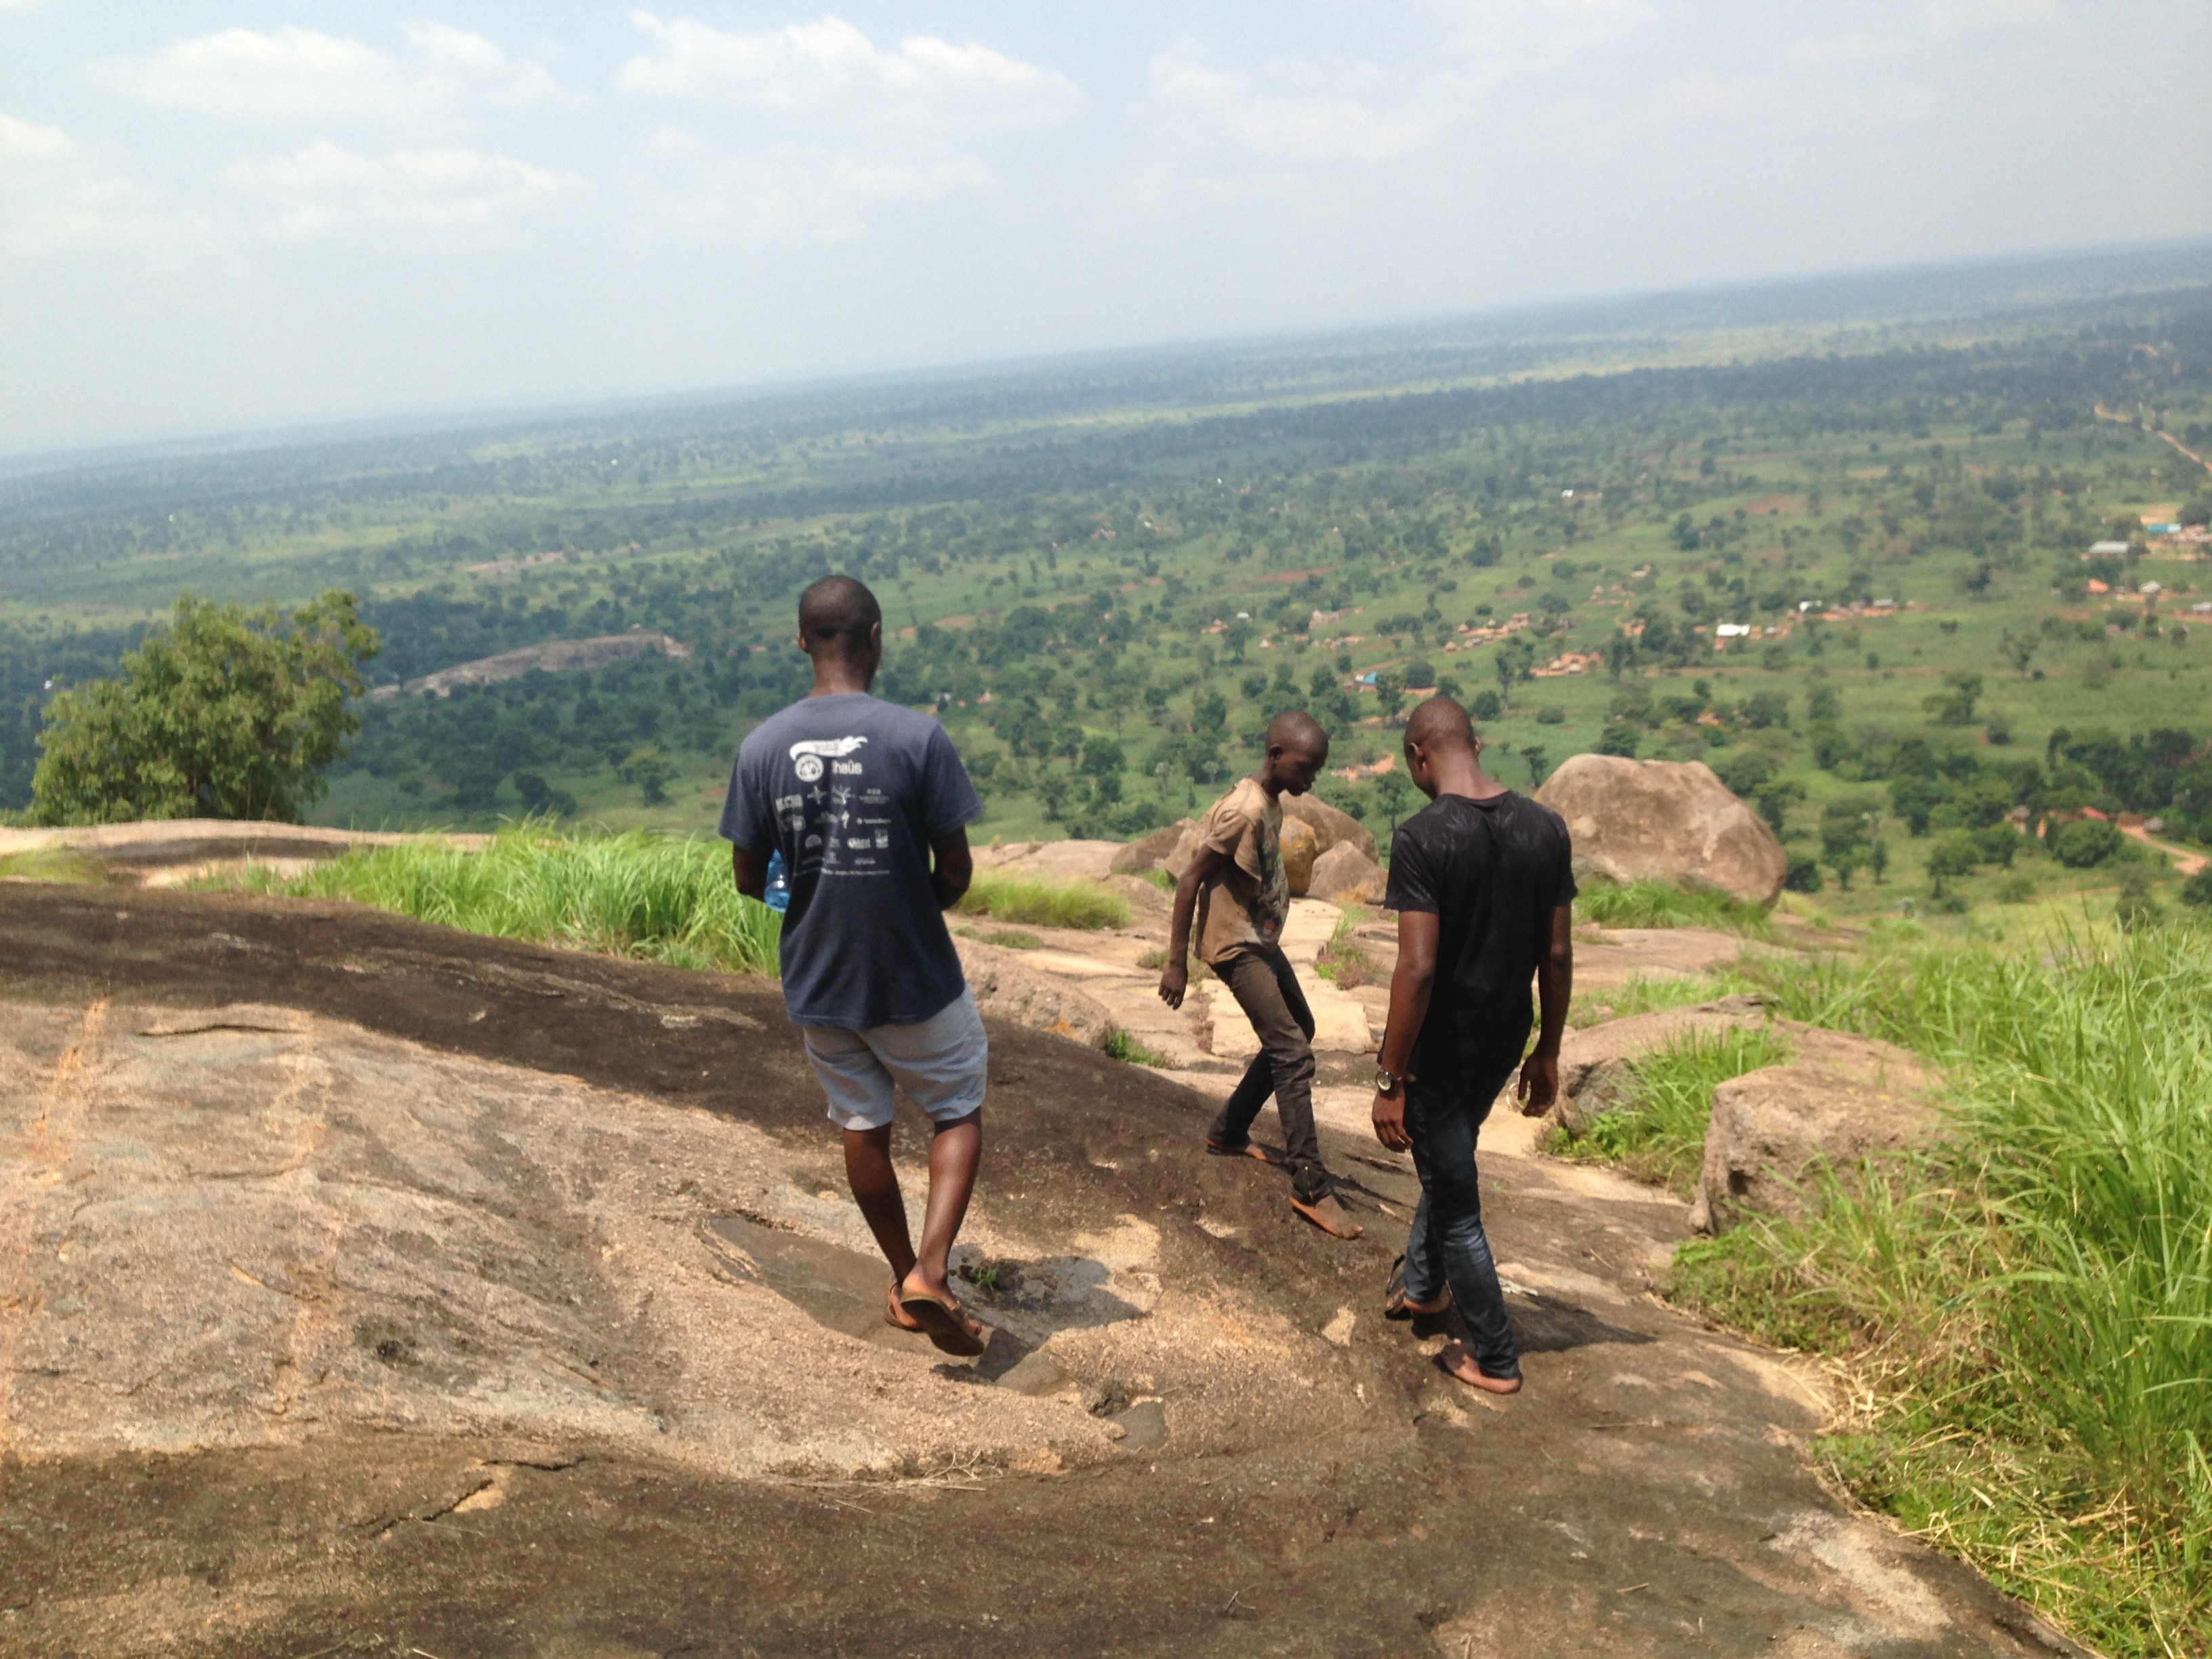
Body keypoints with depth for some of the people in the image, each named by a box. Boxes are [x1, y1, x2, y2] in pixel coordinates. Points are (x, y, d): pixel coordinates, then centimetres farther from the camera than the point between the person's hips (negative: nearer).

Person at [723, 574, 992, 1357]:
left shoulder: (761, 748, -8)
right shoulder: (918, 738, -18)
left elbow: (749, 879, -1)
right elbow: (956, 870, -12)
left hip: (816, 983, 3)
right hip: (914, 977, -3)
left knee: (862, 1125, 20)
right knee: (958, 1112, 16)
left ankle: (904, 1280, 34)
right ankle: (930, 1272, 1)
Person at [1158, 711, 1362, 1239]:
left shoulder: (1271, 803, 5)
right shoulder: (1243, 810, -23)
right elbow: (1190, 881, -22)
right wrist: (1177, 962, -21)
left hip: (1263, 941, 10)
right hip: (1237, 949, -10)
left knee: (1298, 1033, 20)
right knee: (1293, 1055, -13)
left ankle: (1229, 1132, 31)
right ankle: (1311, 1188, -11)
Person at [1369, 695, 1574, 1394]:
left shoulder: (1422, 837, -21)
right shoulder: (1545, 828, -3)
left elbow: (1418, 969, -25)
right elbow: (1558, 955, 2)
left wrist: (1390, 1081, -18)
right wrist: (1547, 1051, 14)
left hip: (1442, 1048, -6)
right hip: (1504, 1042, 6)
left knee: (1456, 1203, 9)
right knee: (1445, 1162, 30)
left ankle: (1495, 1361, 20)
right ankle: (1421, 1284, 46)